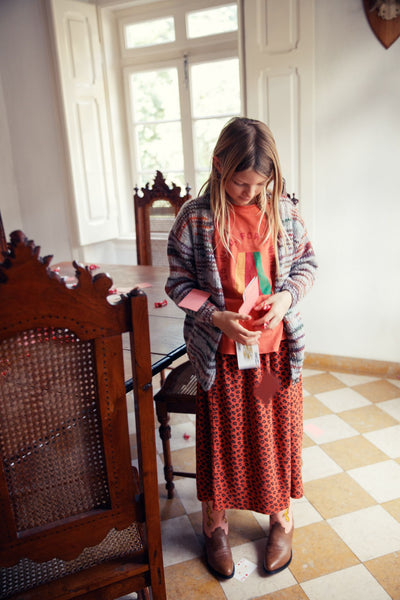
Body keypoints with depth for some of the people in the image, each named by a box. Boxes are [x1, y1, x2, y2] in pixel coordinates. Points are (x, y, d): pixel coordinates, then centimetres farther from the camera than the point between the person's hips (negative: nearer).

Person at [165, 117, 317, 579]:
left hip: (277, 349, 2)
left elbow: (307, 263, 8)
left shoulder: (283, 210, -3)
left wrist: (287, 296, -12)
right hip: (221, 353, -2)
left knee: (278, 434, 15)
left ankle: (281, 520, 41)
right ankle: (215, 524, 38)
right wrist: (218, 318, -18)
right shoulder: (195, 218, -11)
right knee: (221, 437, 13)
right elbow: (179, 282, -5)